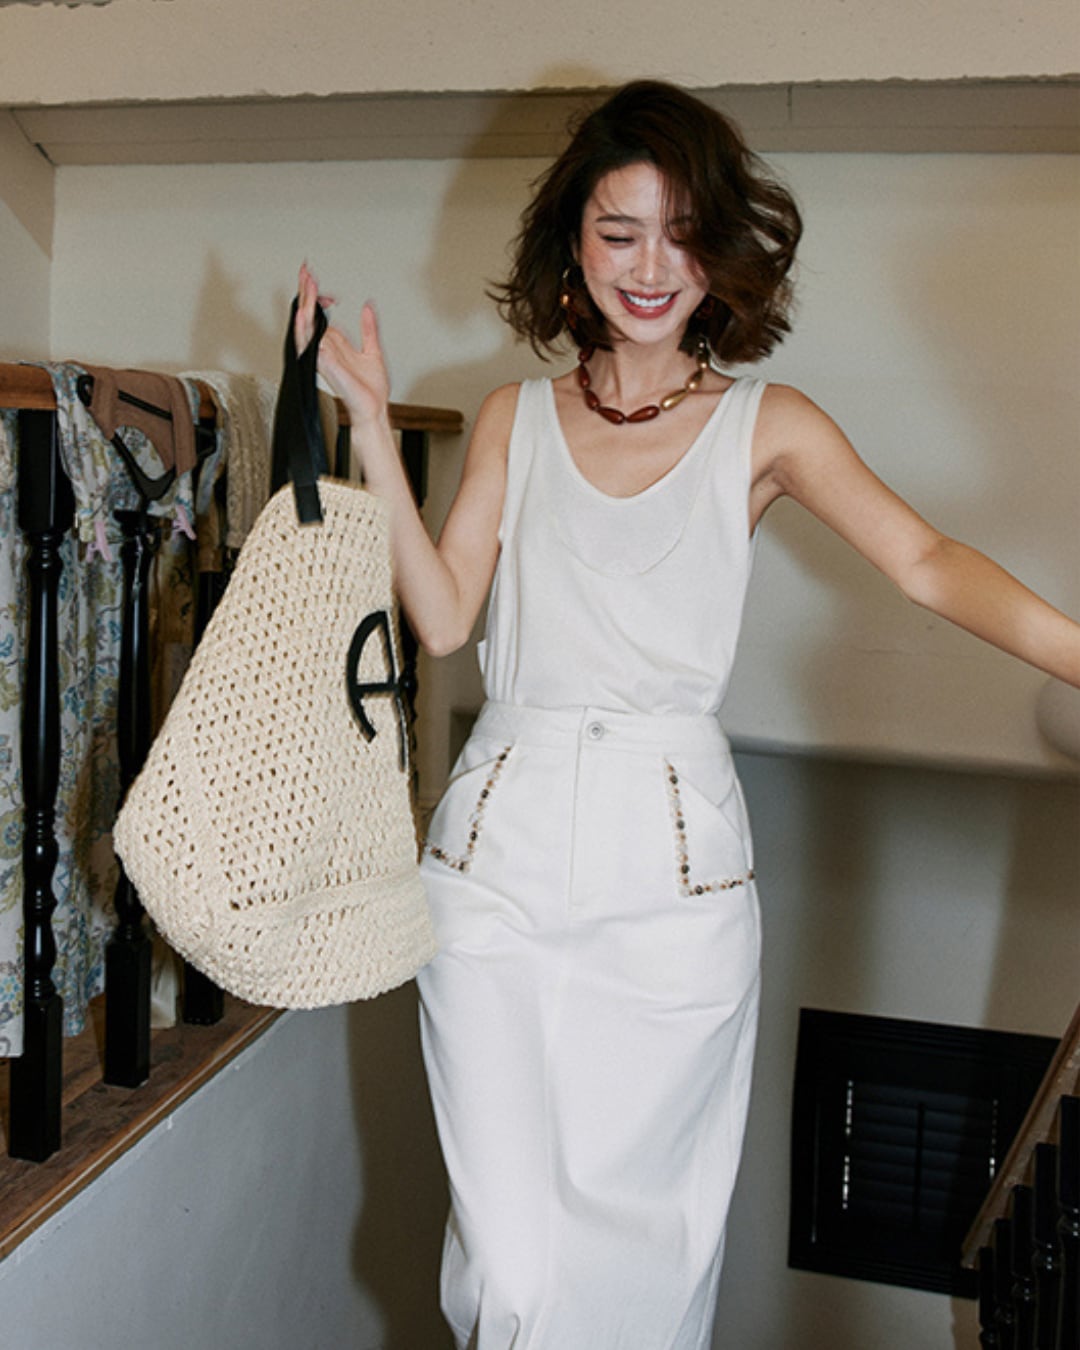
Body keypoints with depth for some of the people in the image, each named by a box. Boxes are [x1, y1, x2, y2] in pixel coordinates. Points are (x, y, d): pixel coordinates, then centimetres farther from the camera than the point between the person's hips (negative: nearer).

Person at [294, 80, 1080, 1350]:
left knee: (637, 1238, 8)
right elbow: (443, 615, 2)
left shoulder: (767, 425, 5)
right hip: (502, 851, 1)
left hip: (674, 872, -1)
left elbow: (924, 559, -9)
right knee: (511, 1244, 6)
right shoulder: (515, 416, 11)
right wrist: (371, 427, -2)